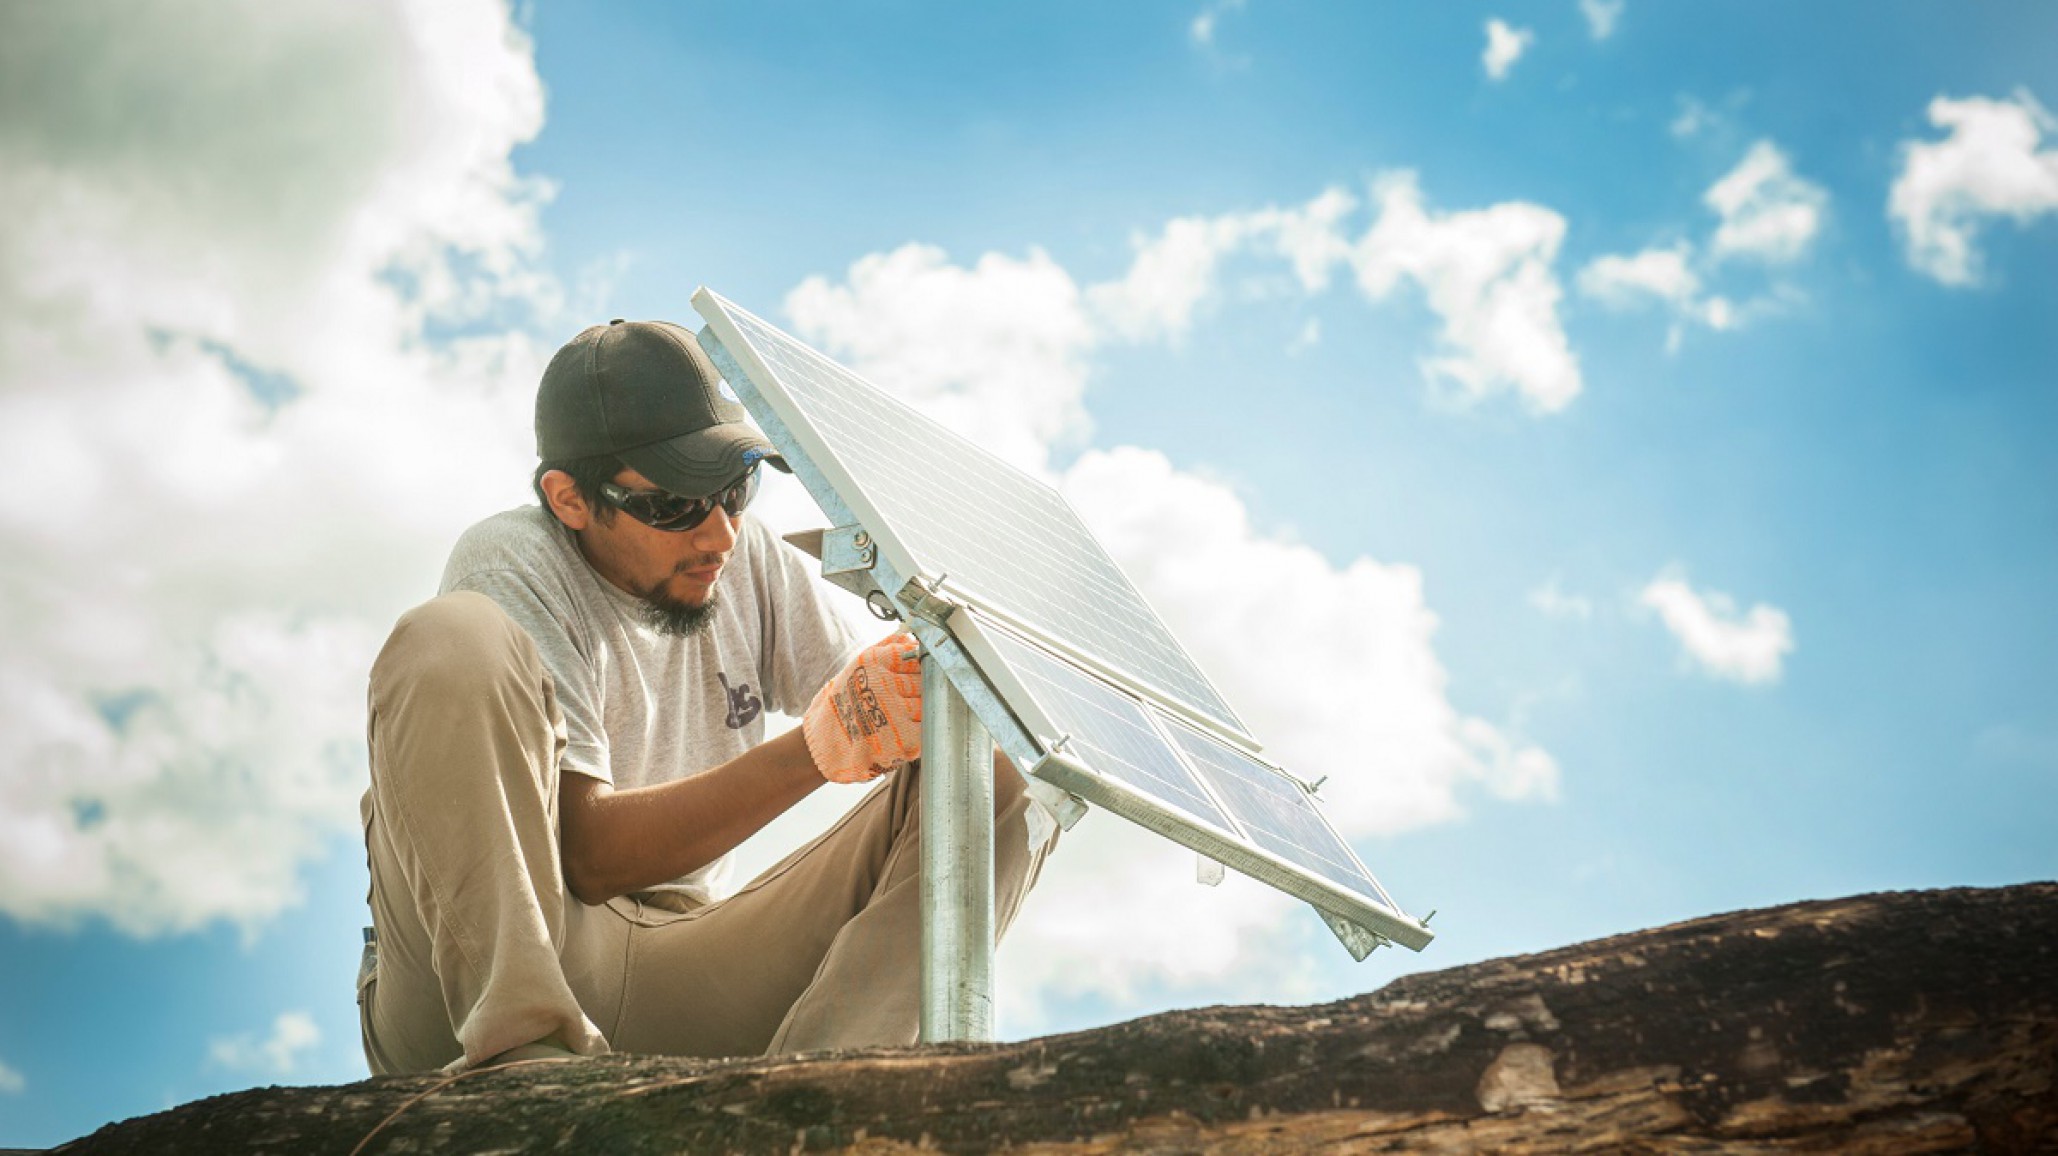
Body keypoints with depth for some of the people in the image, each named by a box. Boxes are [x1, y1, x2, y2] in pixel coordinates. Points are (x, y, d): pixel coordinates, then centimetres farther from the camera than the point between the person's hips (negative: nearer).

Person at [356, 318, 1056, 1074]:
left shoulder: (753, 563, 9)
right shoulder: (509, 571, -9)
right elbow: (592, 856, -20)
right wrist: (817, 750, -31)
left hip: (680, 992, 5)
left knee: (996, 772, -11)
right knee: (452, 642, -27)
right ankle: (519, 1055, -33)